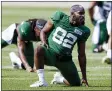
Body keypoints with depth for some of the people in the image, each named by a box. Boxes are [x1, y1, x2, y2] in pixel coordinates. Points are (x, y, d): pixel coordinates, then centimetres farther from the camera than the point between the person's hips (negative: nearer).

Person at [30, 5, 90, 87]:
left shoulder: (83, 31, 0)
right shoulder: (60, 17, -5)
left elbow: (81, 55, 5)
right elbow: (44, 31, 5)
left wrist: (84, 77, 4)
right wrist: (44, 42, -18)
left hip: (65, 59, 3)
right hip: (50, 53, -3)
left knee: (76, 83, 2)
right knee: (39, 49, -37)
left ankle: (60, 79, 37)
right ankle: (42, 81, -25)